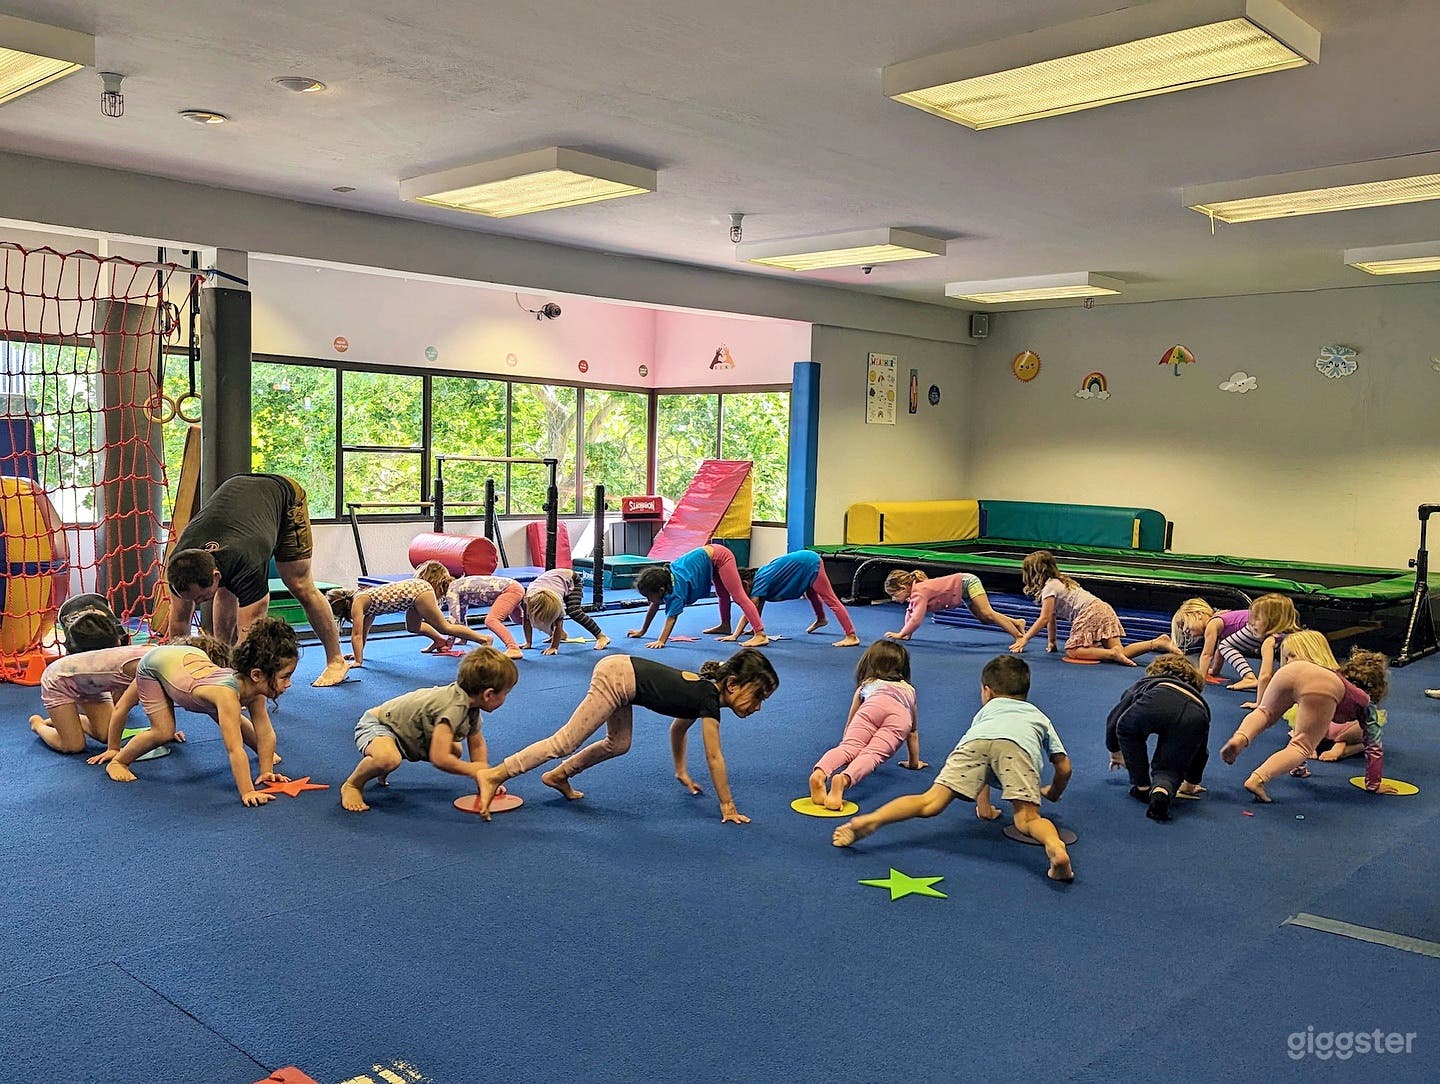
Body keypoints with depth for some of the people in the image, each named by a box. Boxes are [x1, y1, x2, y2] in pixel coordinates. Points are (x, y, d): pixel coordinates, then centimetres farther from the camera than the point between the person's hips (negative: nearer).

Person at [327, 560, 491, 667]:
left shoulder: (357, 602, -7)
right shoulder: (366, 602, 17)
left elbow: (357, 634, -8)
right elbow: (365, 630, 26)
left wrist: (358, 660, -5)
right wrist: (357, 653, 31)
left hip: (417, 590, -9)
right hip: (416, 587, 9)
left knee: (444, 627, -1)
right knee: (412, 626, 26)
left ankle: (482, 638, 2)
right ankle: (441, 641, 42)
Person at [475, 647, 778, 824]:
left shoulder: (703, 690, 13)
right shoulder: (710, 699, -12)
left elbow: (678, 728, 30)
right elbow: (714, 757, -12)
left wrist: (682, 773, 35)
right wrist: (728, 808, -6)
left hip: (619, 670, 9)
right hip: (617, 678, -9)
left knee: (618, 744, 20)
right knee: (565, 742, -11)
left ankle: (559, 775, 27)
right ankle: (493, 776, -14)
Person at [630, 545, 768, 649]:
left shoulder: (677, 585, -27)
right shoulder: (662, 578, -6)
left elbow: (672, 616, -30)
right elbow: (654, 607, 5)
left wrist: (661, 641, -34)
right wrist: (642, 631, 9)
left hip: (719, 556, -9)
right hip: (710, 558, 9)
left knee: (739, 596, -13)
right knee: (722, 593, 26)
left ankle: (760, 634, -18)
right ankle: (725, 626, 45)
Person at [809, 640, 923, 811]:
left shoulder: (865, 685, 41)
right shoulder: (909, 689, 45)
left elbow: (850, 723, 45)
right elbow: (913, 730, 52)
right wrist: (914, 761, 63)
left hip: (872, 704, 0)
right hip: (901, 714, 0)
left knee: (849, 747, -15)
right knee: (872, 755, -17)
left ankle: (819, 774, -46)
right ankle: (845, 779, -49)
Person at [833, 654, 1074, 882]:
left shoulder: (985, 710, 47)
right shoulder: (1040, 716, 45)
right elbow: (1064, 767, 44)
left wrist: (984, 807, 59)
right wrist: (1053, 794, 64)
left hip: (975, 740, 1)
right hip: (1019, 745, 0)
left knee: (931, 801, -7)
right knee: (1027, 818, -3)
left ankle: (869, 820, -27)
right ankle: (1055, 847, -36)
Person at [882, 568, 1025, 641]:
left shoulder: (919, 593, -29)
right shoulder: (913, 591, 0)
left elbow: (916, 619, -35)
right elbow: (910, 613, 12)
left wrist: (901, 634, -25)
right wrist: (907, 633, 2)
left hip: (967, 582, -10)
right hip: (963, 585, 10)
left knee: (987, 614, -20)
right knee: (983, 618, 14)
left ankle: (1019, 636, -19)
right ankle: (1017, 623, 22)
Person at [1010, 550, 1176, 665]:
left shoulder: (1049, 587, -4)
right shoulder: (1058, 582, 25)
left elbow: (1045, 618, -9)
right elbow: (1051, 618, 25)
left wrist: (1025, 639, -6)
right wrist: (1051, 642, 25)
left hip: (1091, 613, -9)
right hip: (1103, 609, 9)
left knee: (1072, 652, -12)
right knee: (1120, 652, 1)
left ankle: (1113, 653, -27)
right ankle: (1158, 642, -11)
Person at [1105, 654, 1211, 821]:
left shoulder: (1147, 683, 42)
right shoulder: (1200, 700, 46)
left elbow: (1114, 718, 41)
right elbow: (1201, 751, 50)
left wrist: (1115, 752, 58)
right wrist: (1191, 784, 64)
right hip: (1194, 719, 2)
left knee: (1127, 729, 31)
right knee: (1169, 768, 23)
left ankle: (1142, 787, 26)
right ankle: (1162, 791, -10)